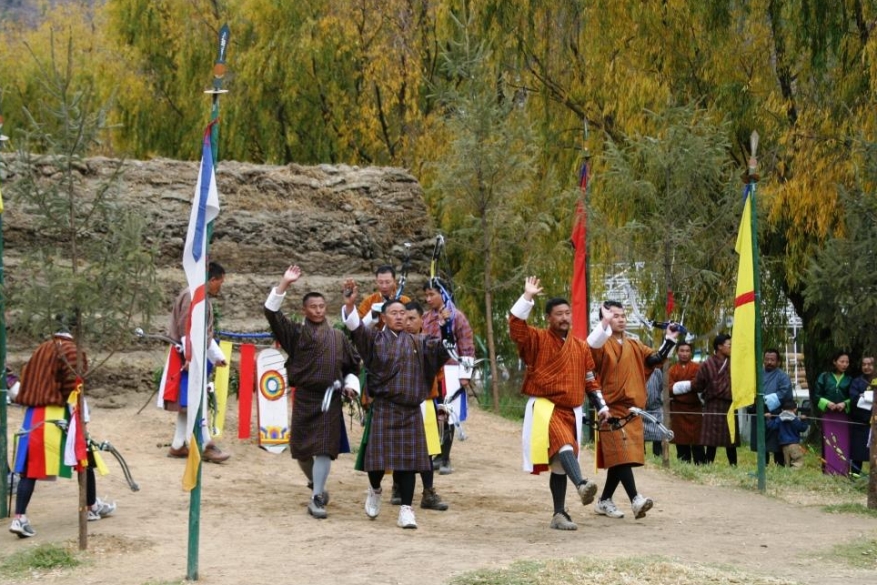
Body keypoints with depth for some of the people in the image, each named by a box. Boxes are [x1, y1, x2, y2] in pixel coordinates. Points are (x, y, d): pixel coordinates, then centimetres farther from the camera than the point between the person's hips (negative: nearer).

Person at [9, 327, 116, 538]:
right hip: (59, 415, -5)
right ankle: (92, 506, 28)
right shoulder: (71, 351, -2)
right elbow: (73, 388, -10)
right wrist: (81, 420, -10)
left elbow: (27, 382, 17)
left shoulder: (40, 351, 18)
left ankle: (19, 518, -12)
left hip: (34, 415, 5)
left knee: (31, 465, 0)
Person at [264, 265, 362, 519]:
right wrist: (284, 284, -15)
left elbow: (353, 365, 18)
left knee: (324, 448, -10)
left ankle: (316, 498, -4)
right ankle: (316, 483, 35)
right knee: (301, 448, 8)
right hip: (304, 398, 0)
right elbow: (272, 312, -9)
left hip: (330, 399, 0)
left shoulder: (338, 337, 8)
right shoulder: (295, 333, 3)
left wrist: (351, 385, 0)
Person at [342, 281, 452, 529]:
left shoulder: (417, 342, 10)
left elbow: (439, 347, -2)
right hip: (383, 409, -2)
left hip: (410, 410, 2)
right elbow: (355, 326, -13)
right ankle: (375, 490, 29)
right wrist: (350, 304, -32)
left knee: (408, 460, -1)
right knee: (380, 455, -3)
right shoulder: (375, 339, 2)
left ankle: (406, 510, 1)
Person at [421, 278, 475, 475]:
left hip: (450, 372, -4)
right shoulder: (425, 318, 12)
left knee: (448, 415, -3)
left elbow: (467, 347, -4)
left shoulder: (457, 316, -2)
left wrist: (465, 374, -8)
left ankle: (445, 459, 2)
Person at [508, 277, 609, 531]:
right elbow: (515, 324, -17)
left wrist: (601, 406, 13)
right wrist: (528, 297, -20)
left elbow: (590, 381, 19)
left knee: (560, 464, 10)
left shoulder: (581, 347, 14)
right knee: (563, 442, -33)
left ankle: (559, 515, 14)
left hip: (571, 411, 5)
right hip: (544, 407, -5)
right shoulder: (537, 339, 0)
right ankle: (582, 485, -53)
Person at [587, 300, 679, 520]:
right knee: (621, 454, -16)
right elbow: (590, 347, -27)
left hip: (633, 409, 7)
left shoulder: (635, 346, 15)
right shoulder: (602, 344, -5)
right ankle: (636, 500, -25)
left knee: (620, 457, 10)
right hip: (612, 409, -7)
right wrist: (604, 324, -36)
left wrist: (669, 340, -2)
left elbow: (656, 358, 8)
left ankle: (604, 501, 21)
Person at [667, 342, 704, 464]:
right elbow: (671, 388, 0)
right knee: (681, 440, 5)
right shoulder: (672, 370, 8)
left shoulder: (697, 368, 3)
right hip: (678, 409, 2)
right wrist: (688, 385, -12)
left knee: (697, 440, -4)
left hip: (694, 408, -2)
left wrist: (679, 386, -15)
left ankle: (700, 464, -2)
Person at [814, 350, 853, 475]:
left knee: (843, 445, 0)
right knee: (829, 445, -2)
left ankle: (843, 471, 5)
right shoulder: (824, 377, 4)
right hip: (828, 416, -1)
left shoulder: (849, 380, 9)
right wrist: (827, 403, -14)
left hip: (843, 416, 1)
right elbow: (817, 395, 3)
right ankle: (829, 470, 2)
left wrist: (845, 404, -12)